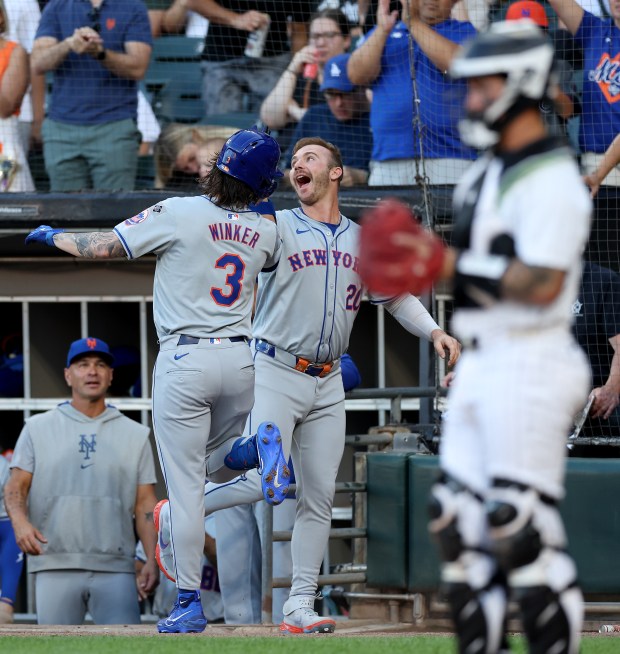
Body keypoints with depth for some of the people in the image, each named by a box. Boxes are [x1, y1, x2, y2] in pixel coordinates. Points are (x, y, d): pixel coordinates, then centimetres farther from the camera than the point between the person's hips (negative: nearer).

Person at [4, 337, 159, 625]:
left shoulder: (135, 435, 15)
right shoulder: (38, 428, 13)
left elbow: (145, 504, 12)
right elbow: (16, 486, 6)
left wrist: (152, 560, -1)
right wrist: (20, 522, -16)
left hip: (115, 568, 0)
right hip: (55, 566, 0)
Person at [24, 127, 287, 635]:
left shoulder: (178, 214, -11)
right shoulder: (266, 233, 2)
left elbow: (103, 247, -7)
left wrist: (53, 236, 10)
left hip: (185, 362, -4)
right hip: (241, 359, 4)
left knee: (185, 485, -1)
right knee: (216, 463, 25)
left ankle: (190, 604, -2)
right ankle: (259, 446, -10)